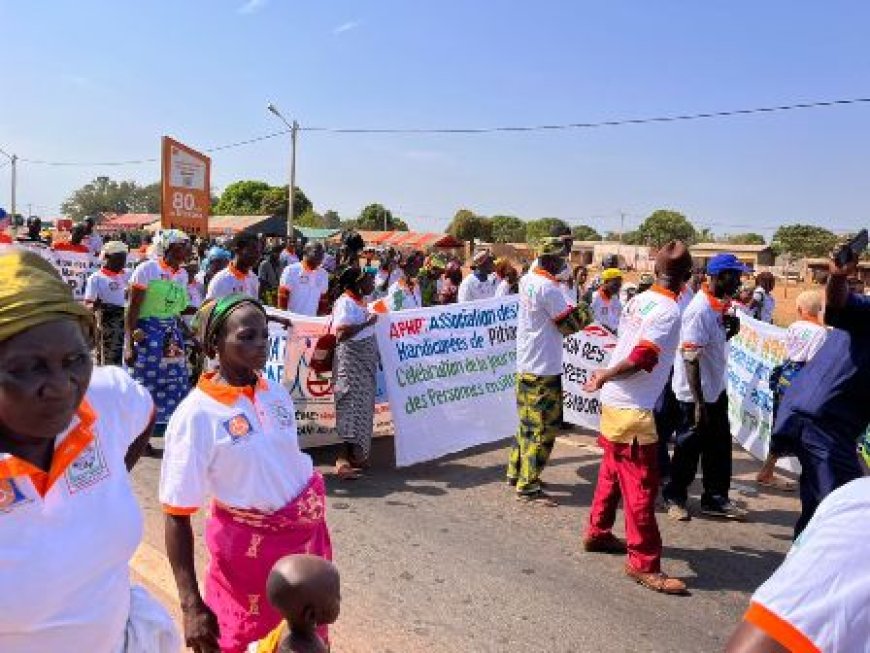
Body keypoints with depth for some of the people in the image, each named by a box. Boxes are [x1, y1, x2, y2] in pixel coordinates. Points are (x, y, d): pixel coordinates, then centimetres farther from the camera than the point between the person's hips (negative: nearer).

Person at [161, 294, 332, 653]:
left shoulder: (277, 392, -2)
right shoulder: (197, 414, -18)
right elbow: (176, 514, -16)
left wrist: (315, 535, 13)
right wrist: (191, 605, -19)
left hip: (306, 532, 5)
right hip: (248, 545, -5)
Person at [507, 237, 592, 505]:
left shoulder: (527, 280, 6)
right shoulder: (548, 287, -19)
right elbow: (568, 324, -13)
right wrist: (585, 310, 4)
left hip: (525, 364, 9)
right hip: (543, 368, -9)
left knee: (529, 422, 20)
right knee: (543, 427, -1)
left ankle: (516, 472, 29)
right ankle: (528, 486, 5)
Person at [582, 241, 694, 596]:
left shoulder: (637, 301, 9)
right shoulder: (669, 310, -16)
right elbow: (641, 358, -20)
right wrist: (606, 376, -10)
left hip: (613, 402, 9)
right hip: (632, 409, -9)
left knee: (612, 471, 22)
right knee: (641, 485, -1)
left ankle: (597, 532, 36)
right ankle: (644, 562, 7)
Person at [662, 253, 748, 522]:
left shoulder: (719, 305, 4)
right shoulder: (700, 310, -23)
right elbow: (691, 358, -26)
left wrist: (730, 331, -4)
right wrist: (698, 402, -26)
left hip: (716, 390, 9)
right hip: (695, 394, -9)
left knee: (720, 446, 16)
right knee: (689, 447, 5)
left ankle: (715, 499, 29)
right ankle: (674, 497, 23)